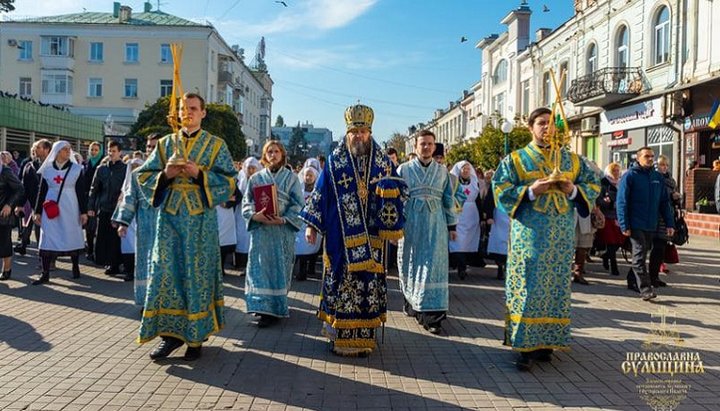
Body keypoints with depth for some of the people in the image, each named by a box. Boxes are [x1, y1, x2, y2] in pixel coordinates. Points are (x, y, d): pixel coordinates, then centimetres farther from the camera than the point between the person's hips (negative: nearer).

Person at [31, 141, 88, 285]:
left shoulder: (76, 169, 1)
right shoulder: (47, 169, 5)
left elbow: (81, 192, 0)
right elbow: (42, 191, 8)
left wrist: (83, 211, -4)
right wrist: (38, 212, 6)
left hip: (70, 209, -1)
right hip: (51, 210, 1)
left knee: (72, 238, 6)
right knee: (47, 239, -2)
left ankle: (75, 268, 22)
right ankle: (45, 274, 2)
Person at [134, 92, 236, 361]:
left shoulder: (216, 145, 4)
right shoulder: (165, 144, 12)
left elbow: (229, 181, -3)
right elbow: (143, 176, 10)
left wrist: (199, 174, -16)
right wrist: (165, 174, -10)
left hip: (201, 220, -2)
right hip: (169, 217, 3)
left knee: (197, 275, 1)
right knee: (166, 274, 0)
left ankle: (196, 337, 12)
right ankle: (171, 333, 12)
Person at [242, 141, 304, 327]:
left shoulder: (291, 177, 5)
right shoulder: (256, 178, 10)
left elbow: (298, 204, -1)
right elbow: (247, 202, 6)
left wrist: (283, 219, -16)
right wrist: (254, 215, -15)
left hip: (283, 230, -1)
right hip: (260, 229, 1)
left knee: (279, 268, 0)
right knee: (260, 267, -2)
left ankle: (275, 308, 5)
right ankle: (263, 306, 6)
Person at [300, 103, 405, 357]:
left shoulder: (383, 162, 7)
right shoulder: (334, 162, 3)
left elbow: (394, 194, 9)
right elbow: (320, 193, 4)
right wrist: (312, 226, 1)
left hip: (371, 235, 1)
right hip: (341, 235, -1)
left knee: (368, 280, 2)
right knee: (342, 279, 1)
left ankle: (363, 335, 13)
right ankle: (340, 334, 12)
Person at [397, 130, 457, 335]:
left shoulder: (442, 171, 8)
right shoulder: (404, 169, 5)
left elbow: (449, 199, 11)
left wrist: (452, 226, 9)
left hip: (435, 225, 0)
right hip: (410, 224, 0)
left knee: (433, 265, -5)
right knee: (410, 264, 9)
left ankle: (431, 314, -4)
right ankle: (411, 301, 29)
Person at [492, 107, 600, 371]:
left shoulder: (572, 160, 13)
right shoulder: (515, 159, 4)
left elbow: (593, 186, 11)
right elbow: (501, 190, -5)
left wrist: (574, 190, -9)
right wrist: (531, 190, -18)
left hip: (561, 237, 3)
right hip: (529, 235, -3)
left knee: (556, 287, 6)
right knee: (528, 288, -5)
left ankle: (546, 342, 16)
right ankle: (526, 347, 1)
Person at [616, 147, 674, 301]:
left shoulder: (658, 177, 11)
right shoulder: (630, 176, -3)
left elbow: (664, 202, 13)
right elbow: (622, 202, -8)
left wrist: (669, 223, 4)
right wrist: (624, 225, -14)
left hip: (652, 225, 5)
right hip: (636, 224, -5)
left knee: (642, 254, 12)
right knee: (639, 255, -8)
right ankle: (646, 289, -9)